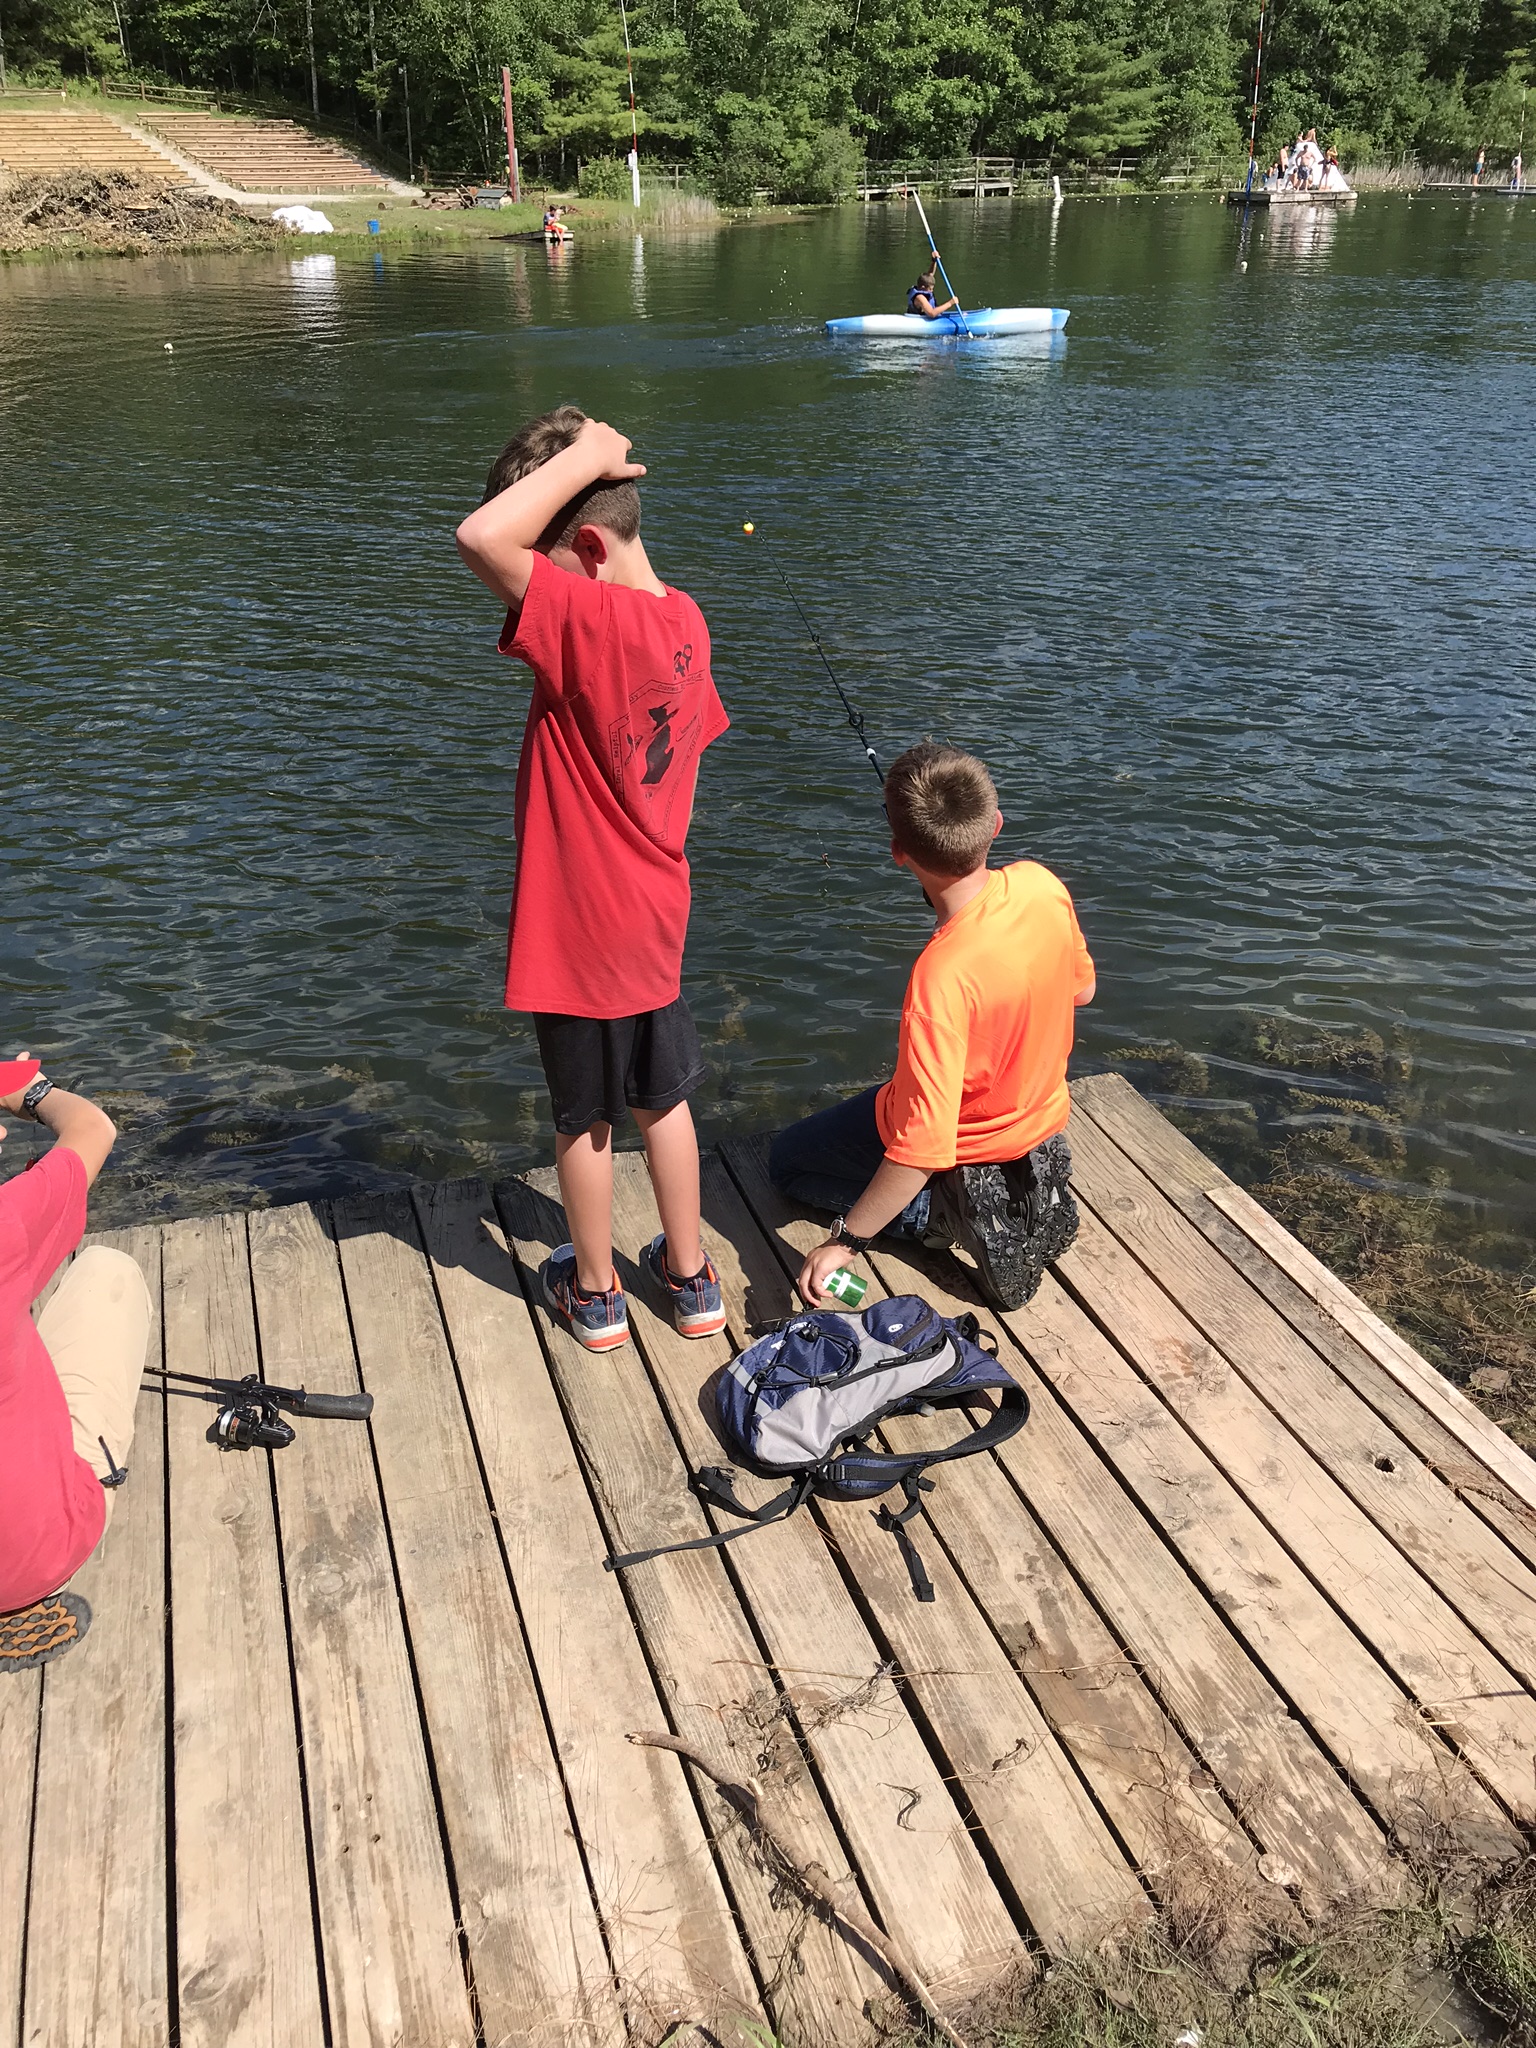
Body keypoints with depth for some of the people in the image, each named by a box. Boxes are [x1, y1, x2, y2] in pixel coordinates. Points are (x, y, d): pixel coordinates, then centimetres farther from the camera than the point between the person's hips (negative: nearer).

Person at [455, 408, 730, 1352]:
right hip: (656, 910, 7)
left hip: (580, 921, -7)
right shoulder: (684, 620, 0)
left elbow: (482, 538, -39)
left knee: (586, 1117, 12)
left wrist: (586, 455, -26)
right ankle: (691, 1279, 35)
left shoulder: (588, 618, -25)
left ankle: (596, 1293, 31)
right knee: (664, 1098, 21)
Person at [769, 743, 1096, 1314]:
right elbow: (1080, 990, 0)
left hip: (964, 1150, -7)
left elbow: (923, 1151, -36)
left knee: (785, 1160, 15)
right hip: (1045, 1114, 8)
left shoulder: (941, 978, -40)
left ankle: (942, 1212, 0)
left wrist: (842, 1242, -26)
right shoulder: (1040, 884, -21)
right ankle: (1025, 1187, 21)